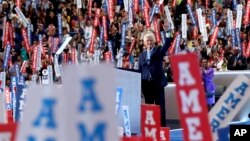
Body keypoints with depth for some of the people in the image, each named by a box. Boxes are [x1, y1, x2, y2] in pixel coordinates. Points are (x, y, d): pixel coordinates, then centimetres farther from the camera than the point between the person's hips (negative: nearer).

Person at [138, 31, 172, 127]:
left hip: (158, 82, -3)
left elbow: (167, 44, -13)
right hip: (146, 84, 3)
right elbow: (140, 70, 12)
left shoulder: (159, 50, 6)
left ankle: (162, 126, 0)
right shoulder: (142, 54, 14)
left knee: (160, 106, -1)